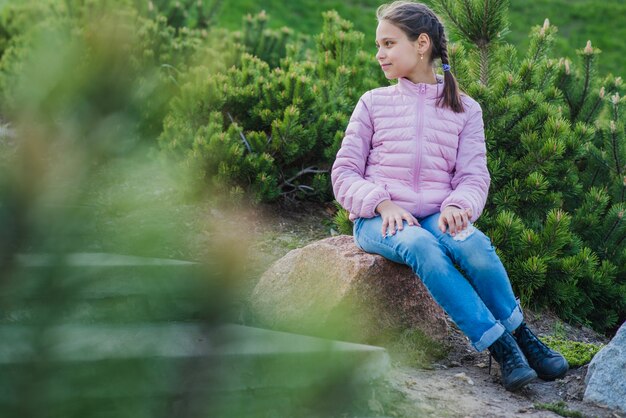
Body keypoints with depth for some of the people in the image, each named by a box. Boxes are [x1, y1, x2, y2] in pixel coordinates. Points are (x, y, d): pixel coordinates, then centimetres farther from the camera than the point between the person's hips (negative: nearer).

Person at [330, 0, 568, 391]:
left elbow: (474, 176, 4)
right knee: (420, 246, -36)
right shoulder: (374, 103, 10)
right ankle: (501, 346, -33)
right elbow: (344, 172, 5)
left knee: (475, 244, -34)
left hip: (434, 217, 1)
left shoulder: (464, 108, 11)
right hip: (378, 219, -1)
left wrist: (458, 206, -19)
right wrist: (383, 203, -14)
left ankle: (520, 335, -17)